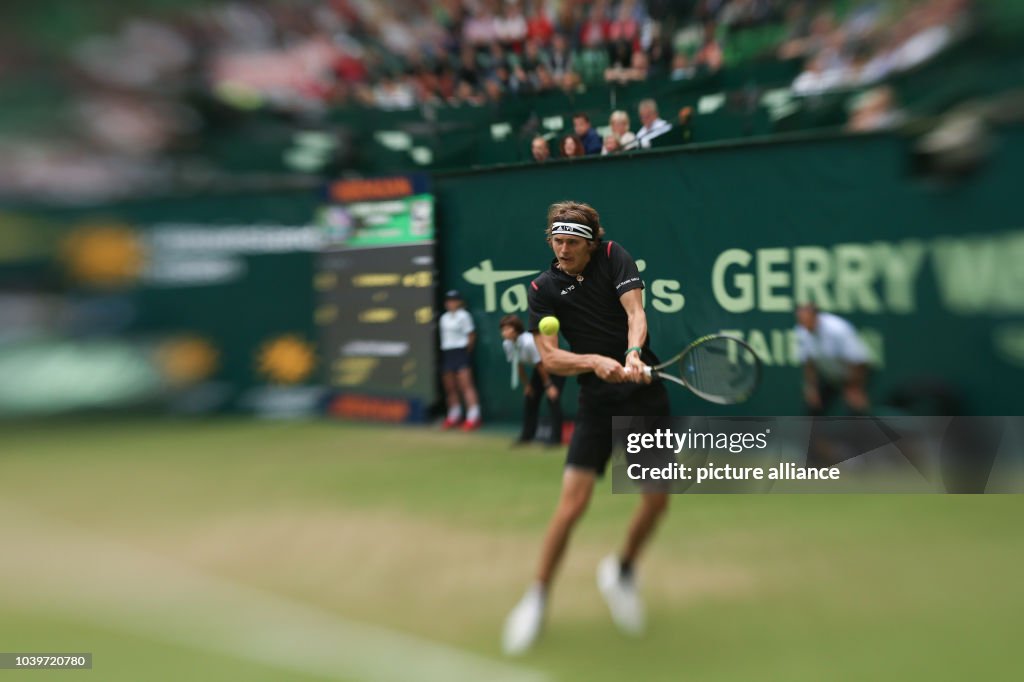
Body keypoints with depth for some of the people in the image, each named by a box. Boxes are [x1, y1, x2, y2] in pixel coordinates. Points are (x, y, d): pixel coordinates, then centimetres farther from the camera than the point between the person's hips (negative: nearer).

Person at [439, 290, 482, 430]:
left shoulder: (463, 316, -4)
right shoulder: (444, 318, 16)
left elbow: (471, 335, -5)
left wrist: (467, 351, -7)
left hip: (461, 351, -7)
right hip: (447, 353, 7)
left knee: (465, 384, -13)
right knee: (449, 386, 9)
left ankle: (473, 417, -16)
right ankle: (454, 416, 19)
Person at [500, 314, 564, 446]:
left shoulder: (529, 342, -35)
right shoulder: (507, 344, -12)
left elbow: (541, 365, -27)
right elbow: (519, 365, 1)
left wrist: (548, 385, -19)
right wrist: (526, 384, 5)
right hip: (540, 367, 8)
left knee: (553, 398, -17)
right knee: (530, 398, 6)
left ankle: (555, 438, -14)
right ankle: (527, 435, 15)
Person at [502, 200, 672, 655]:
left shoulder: (614, 258, -1)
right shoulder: (543, 289, -1)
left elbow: (635, 312, -14)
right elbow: (549, 358, -8)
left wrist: (632, 354, -34)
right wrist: (594, 361, -27)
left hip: (645, 391, 1)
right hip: (597, 401, -1)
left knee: (657, 498, 0)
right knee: (573, 502, -10)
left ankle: (621, 571, 28)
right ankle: (537, 597, 7)